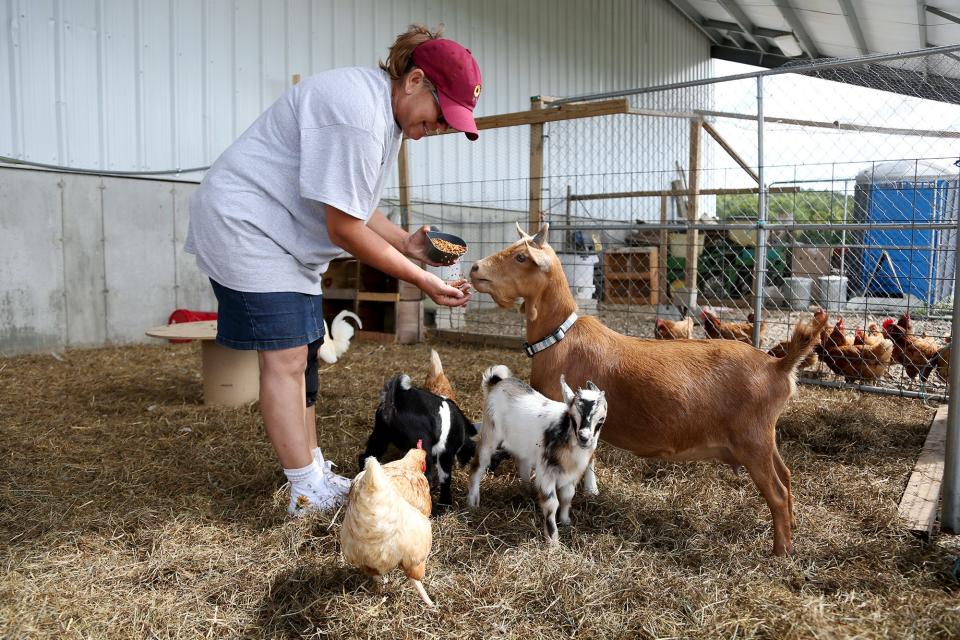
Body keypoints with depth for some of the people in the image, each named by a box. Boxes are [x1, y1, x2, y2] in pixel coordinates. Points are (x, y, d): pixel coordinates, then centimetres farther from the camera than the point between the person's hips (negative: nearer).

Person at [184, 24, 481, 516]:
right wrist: (421, 280, -18)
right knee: (285, 359, -11)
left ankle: (313, 472, 19)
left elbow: (354, 204, 11)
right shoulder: (355, 112, -26)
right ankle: (309, 493, -5)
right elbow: (344, 229, -24)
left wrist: (406, 243, -4)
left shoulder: (386, 108, 7)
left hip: (287, 239, 10)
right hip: (245, 229, -10)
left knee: (297, 357, 10)